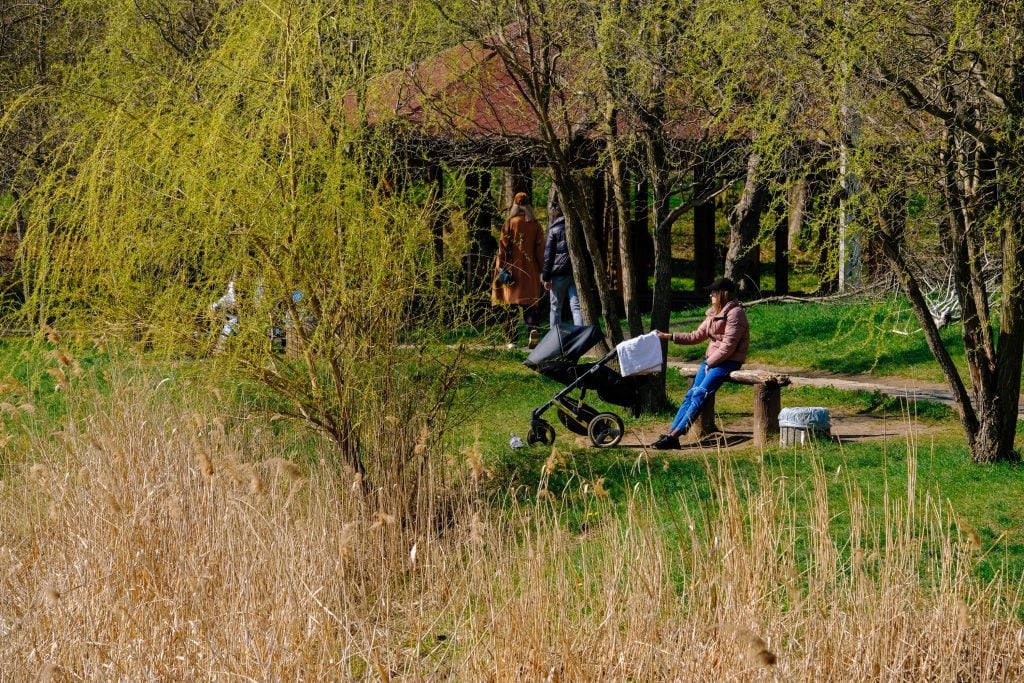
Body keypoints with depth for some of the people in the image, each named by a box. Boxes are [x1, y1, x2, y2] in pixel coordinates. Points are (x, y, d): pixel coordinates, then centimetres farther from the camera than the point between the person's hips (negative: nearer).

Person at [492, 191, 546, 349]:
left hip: (513, 270, -2)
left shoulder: (509, 224, -3)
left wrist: (501, 269, -2)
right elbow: (540, 249, 3)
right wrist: (541, 270, 9)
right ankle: (533, 328, -18)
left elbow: (503, 248, -6)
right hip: (531, 271, 2)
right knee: (529, 302, 8)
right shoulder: (535, 225, 3)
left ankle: (512, 340, 0)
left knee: (512, 306, 3)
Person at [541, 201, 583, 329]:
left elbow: (548, 254, -4)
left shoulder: (554, 230, -2)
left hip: (559, 273, -3)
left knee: (556, 307, 8)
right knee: (576, 306, -1)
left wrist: (546, 277, -2)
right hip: (577, 273, 3)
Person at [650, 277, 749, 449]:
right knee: (691, 395, -4)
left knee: (699, 395, -20)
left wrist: (709, 363, -13)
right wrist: (669, 336, 12)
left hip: (729, 361, -9)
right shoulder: (714, 313, 16)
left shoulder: (735, 313, -12)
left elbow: (728, 346, -17)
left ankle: (674, 435, -25)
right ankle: (670, 433, -11)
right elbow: (697, 336, 17)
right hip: (713, 359, 9)